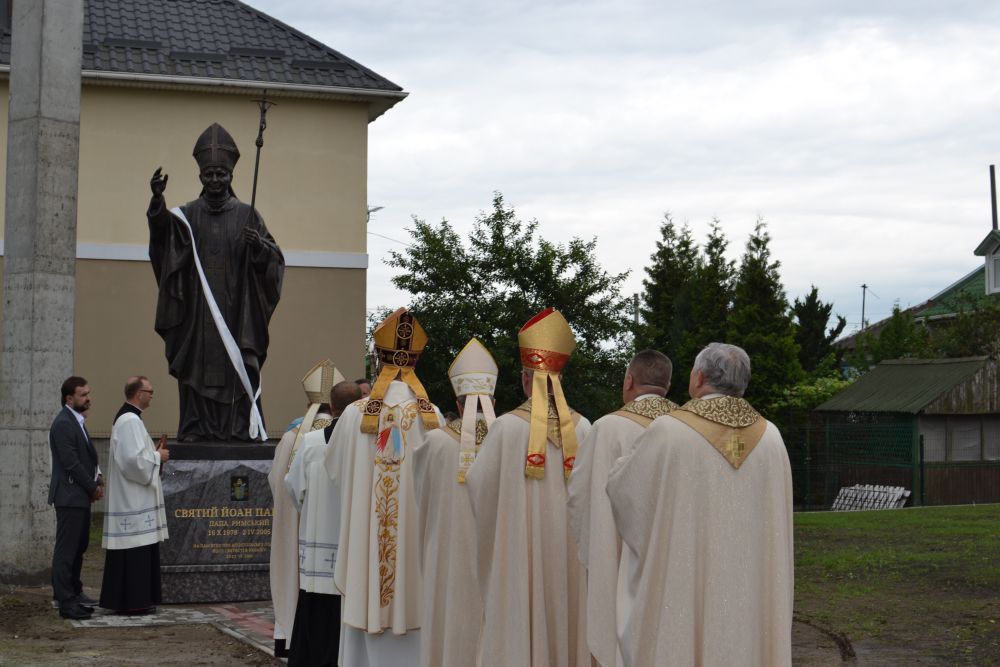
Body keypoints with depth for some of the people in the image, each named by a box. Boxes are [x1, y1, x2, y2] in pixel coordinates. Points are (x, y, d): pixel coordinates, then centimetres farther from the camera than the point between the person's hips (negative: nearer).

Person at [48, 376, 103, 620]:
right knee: (66, 550, -6)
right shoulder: (63, 424, -17)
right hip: (70, 496, -10)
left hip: (80, 495, 10)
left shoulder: (76, 421, 14)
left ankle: (73, 591, 28)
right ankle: (65, 602, -4)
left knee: (79, 546, 17)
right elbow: (71, 463, -20)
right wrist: (93, 487, -11)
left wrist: (97, 477, 3)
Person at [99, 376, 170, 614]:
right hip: (134, 500, -11)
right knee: (136, 550, -7)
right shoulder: (130, 421, -17)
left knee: (134, 549, 12)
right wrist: (157, 457, -10)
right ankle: (133, 601, -4)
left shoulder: (126, 418, 16)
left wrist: (154, 452, 12)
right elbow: (134, 459, -24)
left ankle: (126, 600, 15)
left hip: (129, 497, 11)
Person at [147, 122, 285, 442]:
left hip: (235, 310, -1)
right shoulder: (187, 215, 8)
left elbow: (274, 257, 3)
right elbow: (162, 226, -12)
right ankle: (197, 428, 0)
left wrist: (259, 246, -19)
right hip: (197, 310, 1)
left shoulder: (246, 216, 7)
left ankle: (240, 428, -4)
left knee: (236, 367, -5)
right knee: (197, 365, -2)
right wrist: (157, 202, -31)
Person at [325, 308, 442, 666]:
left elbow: (333, 467, 9)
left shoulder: (355, 414, -5)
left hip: (364, 543, 0)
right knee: (412, 637, 5)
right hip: (415, 545, 0)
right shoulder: (431, 417, -5)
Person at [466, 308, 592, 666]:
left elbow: (477, 485, -4)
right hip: (569, 550, 3)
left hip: (520, 550, -3)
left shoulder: (507, 426, -11)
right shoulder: (582, 428, -2)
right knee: (566, 622, 11)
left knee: (519, 632, 2)